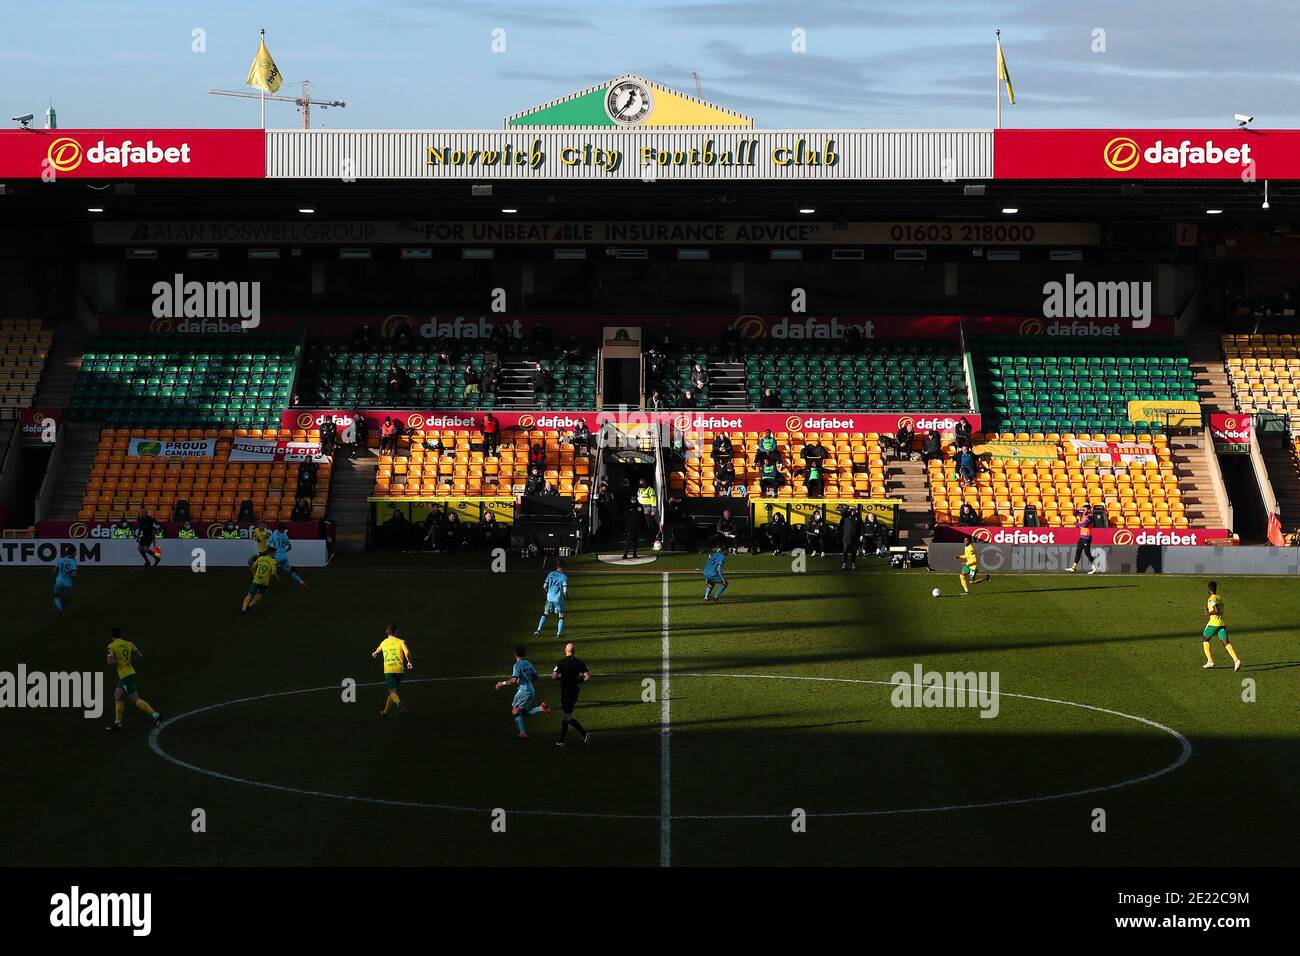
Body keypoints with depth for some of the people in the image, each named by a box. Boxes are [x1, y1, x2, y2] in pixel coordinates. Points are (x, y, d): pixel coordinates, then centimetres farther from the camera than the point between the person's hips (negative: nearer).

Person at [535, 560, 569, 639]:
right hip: (559, 599, -4)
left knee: (545, 614, 17)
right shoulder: (564, 577, -9)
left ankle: (539, 630, 8)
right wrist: (567, 597, 6)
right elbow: (565, 590, -14)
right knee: (561, 616, 8)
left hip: (550, 597, 4)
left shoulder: (550, 574, 4)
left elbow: (544, 586, 6)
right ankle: (559, 633, 4)